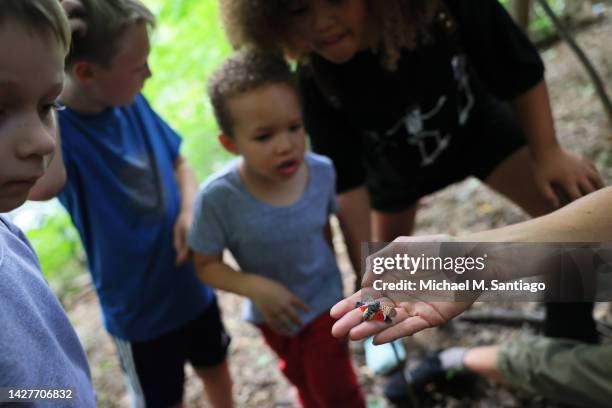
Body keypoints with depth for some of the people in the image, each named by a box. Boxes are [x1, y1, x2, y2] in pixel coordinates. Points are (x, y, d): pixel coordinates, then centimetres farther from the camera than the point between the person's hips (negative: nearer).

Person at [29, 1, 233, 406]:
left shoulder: (134, 104, -9)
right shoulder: (58, 127, -26)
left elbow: (178, 162, 6)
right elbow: (43, 185, -50)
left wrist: (190, 211, -13)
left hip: (193, 284, 5)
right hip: (139, 309, -5)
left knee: (218, 374, 27)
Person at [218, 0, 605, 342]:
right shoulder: (315, 84, -37)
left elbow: (522, 73, -21)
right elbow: (347, 184, -28)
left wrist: (547, 153, -14)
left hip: (478, 126, 1)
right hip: (395, 163, 0)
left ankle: (570, 334, 13)